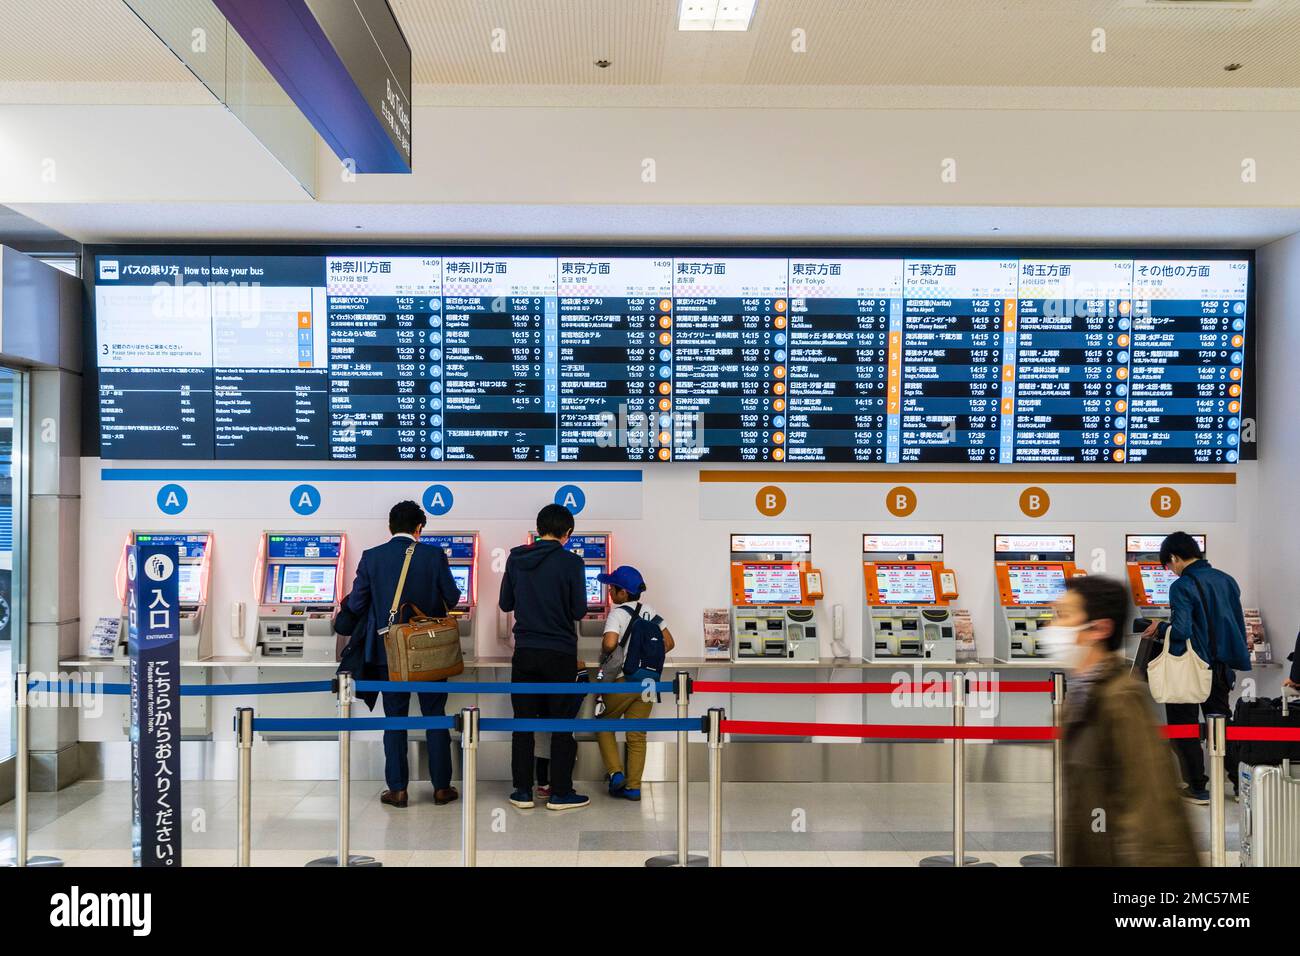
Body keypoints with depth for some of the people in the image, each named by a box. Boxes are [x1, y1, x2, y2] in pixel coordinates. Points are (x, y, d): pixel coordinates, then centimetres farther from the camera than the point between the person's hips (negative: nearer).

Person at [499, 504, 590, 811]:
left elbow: (505, 604, 8)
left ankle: (522, 791, 14)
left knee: (523, 722, 10)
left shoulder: (516, 558, 1)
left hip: (525, 651, 3)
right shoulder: (570, 561, -11)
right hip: (560, 653, -3)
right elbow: (579, 611, -7)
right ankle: (560, 792, 10)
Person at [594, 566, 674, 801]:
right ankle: (633, 786, 9)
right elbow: (669, 643, 13)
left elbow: (610, 643, -26)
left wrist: (604, 654, -5)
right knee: (637, 734, 10)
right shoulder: (650, 611, 10)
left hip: (624, 681, -5)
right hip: (649, 681, 5)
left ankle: (615, 773, 5)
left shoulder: (618, 613, -10)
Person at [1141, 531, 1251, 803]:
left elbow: (1181, 631, -24)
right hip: (1222, 666, 7)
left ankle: (1198, 789, 12)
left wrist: (1159, 628, -5)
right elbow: (1238, 626, 11)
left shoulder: (1182, 586, -17)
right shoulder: (1226, 580, 4)